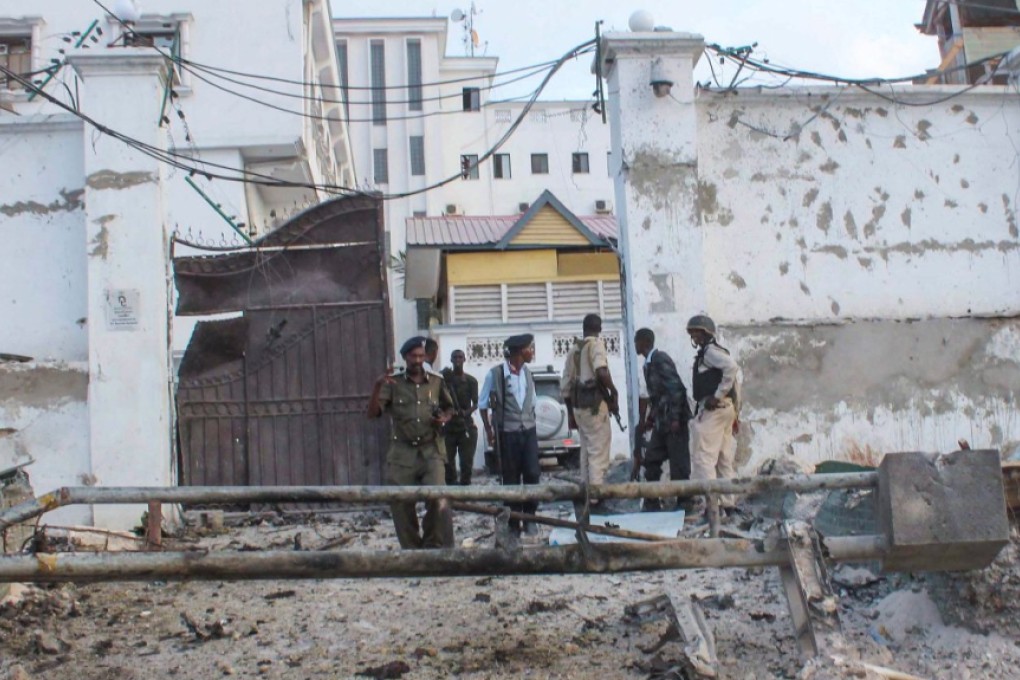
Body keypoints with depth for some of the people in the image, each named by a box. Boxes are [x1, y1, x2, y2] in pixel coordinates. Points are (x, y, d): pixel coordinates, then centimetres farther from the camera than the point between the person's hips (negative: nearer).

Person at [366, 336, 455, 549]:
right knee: (401, 504, 3)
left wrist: (445, 418, 1)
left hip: (430, 451, 0)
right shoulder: (393, 384, 3)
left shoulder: (437, 383, 8)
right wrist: (378, 386, -18)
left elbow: (449, 407, 24)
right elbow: (373, 413, -4)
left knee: (438, 499, -18)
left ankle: (438, 549, -4)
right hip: (402, 453, 0)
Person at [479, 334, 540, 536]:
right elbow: (483, 404, -1)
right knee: (511, 479, 2)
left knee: (532, 474, -3)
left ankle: (529, 517, 12)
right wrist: (489, 431, 0)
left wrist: (531, 424, 12)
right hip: (507, 433, -4)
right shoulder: (495, 374, -10)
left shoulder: (527, 373, 8)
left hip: (528, 431, 4)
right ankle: (514, 522, 12)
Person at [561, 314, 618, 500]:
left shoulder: (573, 349, 14)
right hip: (595, 403, -7)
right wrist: (614, 393, -10)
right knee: (599, 453, -5)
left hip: (578, 405, 7)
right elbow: (601, 371, -25)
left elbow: (565, 385, 14)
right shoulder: (596, 344, -5)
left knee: (587, 453, 16)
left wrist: (571, 413, 21)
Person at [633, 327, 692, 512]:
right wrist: (650, 419, 23)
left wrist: (675, 419, -23)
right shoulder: (649, 363, 14)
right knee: (651, 461, 10)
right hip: (661, 422, 10)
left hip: (673, 421, -10)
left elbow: (677, 388, -21)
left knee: (679, 465, -2)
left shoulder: (661, 360, -15)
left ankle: (684, 503, 6)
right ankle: (652, 503, 18)